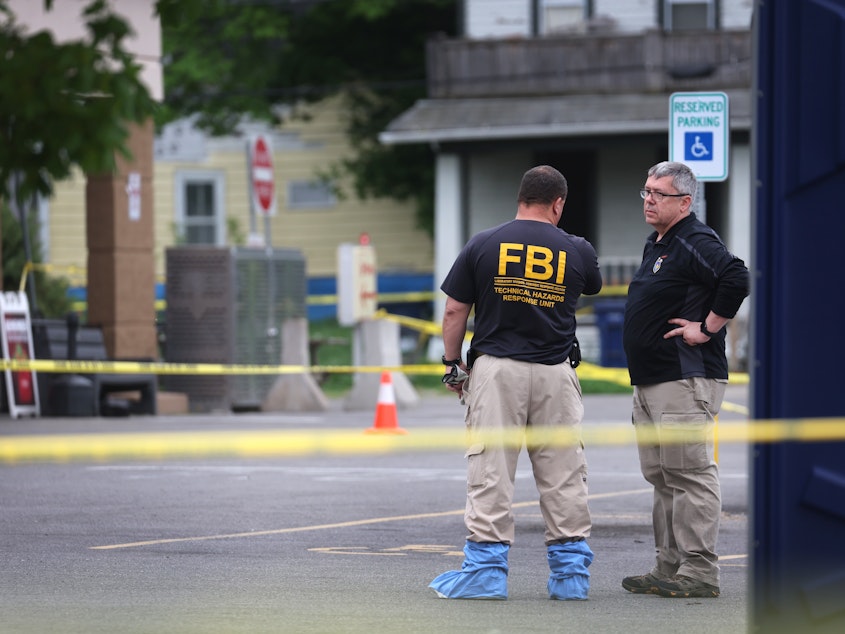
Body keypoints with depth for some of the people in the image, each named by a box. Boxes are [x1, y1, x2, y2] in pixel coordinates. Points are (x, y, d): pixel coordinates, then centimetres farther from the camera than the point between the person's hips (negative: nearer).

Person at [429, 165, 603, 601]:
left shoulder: (482, 246, -1)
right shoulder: (577, 251, 3)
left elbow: (454, 312, 2)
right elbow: (593, 287, 26)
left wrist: (452, 364, 14)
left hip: (495, 368, -1)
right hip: (556, 375, 1)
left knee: (490, 471, -1)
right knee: (564, 475, 6)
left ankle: (486, 570, -3)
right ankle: (570, 572, 9)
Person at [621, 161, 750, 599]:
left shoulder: (696, 243, -12)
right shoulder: (656, 245, 19)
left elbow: (737, 279, -28)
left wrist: (707, 328, -20)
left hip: (685, 380, -11)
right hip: (649, 381, 11)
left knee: (690, 473, -10)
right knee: (662, 478, 12)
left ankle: (700, 573, -10)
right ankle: (669, 569, 17)